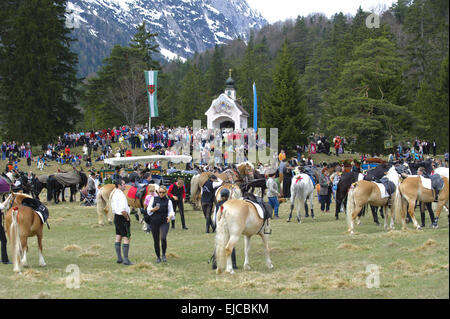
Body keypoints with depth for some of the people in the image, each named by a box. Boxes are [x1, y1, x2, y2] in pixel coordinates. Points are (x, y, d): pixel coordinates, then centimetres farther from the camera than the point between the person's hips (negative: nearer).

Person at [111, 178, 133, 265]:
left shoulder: (113, 194, 11)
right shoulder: (121, 195, -20)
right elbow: (123, 210, -28)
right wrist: (127, 217, -13)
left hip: (116, 216, 10)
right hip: (122, 218, -10)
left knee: (118, 238, 14)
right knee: (126, 238, -7)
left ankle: (119, 258, 20)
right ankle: (126, 260, -9)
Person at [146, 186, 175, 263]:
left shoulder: (168, 201, 5)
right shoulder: (153, 199, 7)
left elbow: (171, 211, 6)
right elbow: (148, 210, 4)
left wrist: (170, 216, -16)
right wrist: (154, 209, -17)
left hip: (164, 222, -2)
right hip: (154, 222, 2)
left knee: (163, 238, -22)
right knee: (156, 240, 4)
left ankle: (164, 254, -1)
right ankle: (158, 257, 19)